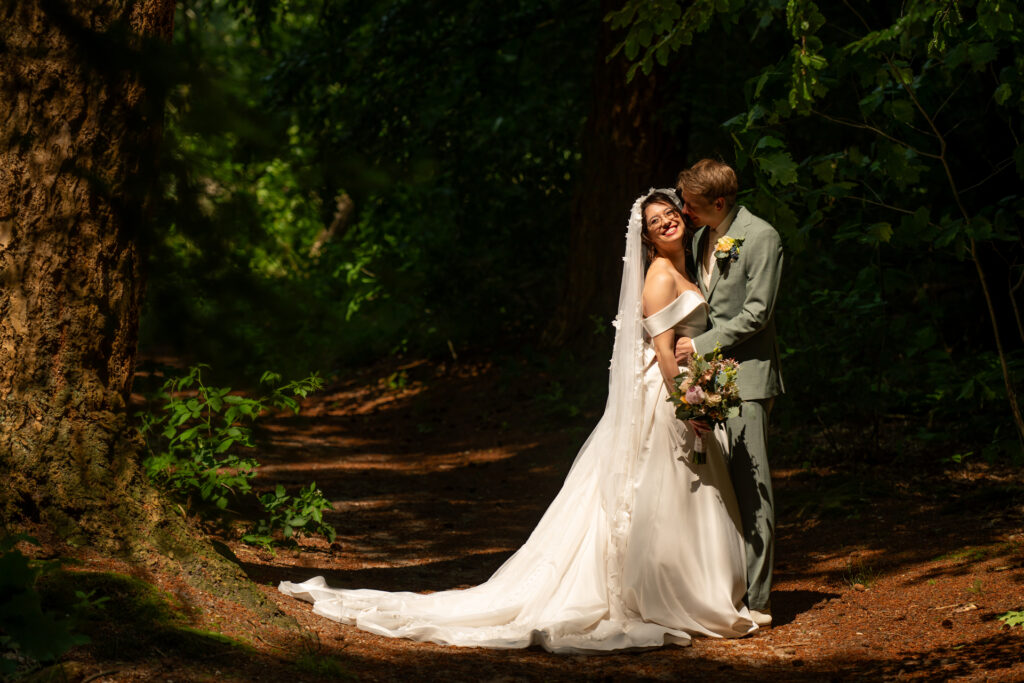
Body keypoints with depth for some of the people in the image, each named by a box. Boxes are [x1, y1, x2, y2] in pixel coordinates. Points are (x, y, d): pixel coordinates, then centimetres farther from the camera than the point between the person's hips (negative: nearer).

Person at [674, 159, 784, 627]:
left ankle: (757, 601, -6)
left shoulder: (761, 237, -9)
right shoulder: (701, 239, 15)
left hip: (746, 378, -8)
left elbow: (757, 312, -13)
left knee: (751, 490, -8)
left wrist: (701, 344, -12)